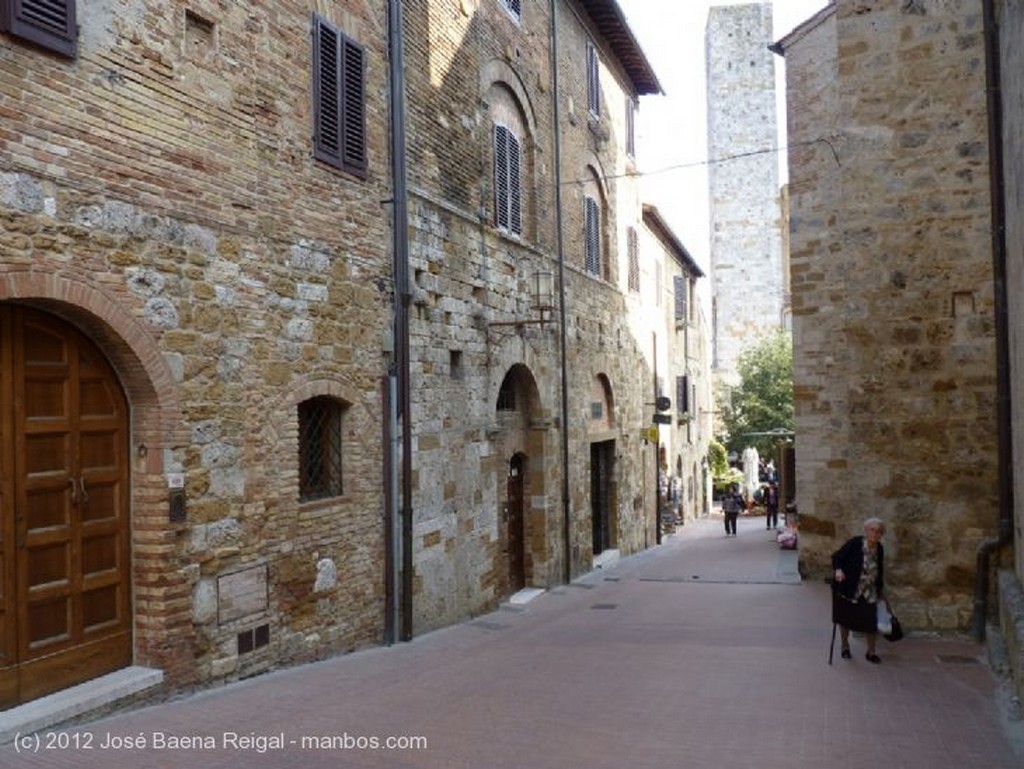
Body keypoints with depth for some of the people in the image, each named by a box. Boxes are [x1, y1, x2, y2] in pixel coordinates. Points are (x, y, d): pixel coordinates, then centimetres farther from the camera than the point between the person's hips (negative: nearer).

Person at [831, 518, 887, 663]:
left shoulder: (879, 549, -1)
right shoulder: (854, 543, -17)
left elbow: (879, 571, 12)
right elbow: (837, 556, -18)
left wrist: (881, 590, 18)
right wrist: (838, 569, -38)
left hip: (868, 593, 3)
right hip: (847, 589, -3)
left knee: (871, 622, -1)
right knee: (845, 619, 10)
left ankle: (871, 652, 18)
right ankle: (845, 647, 32)